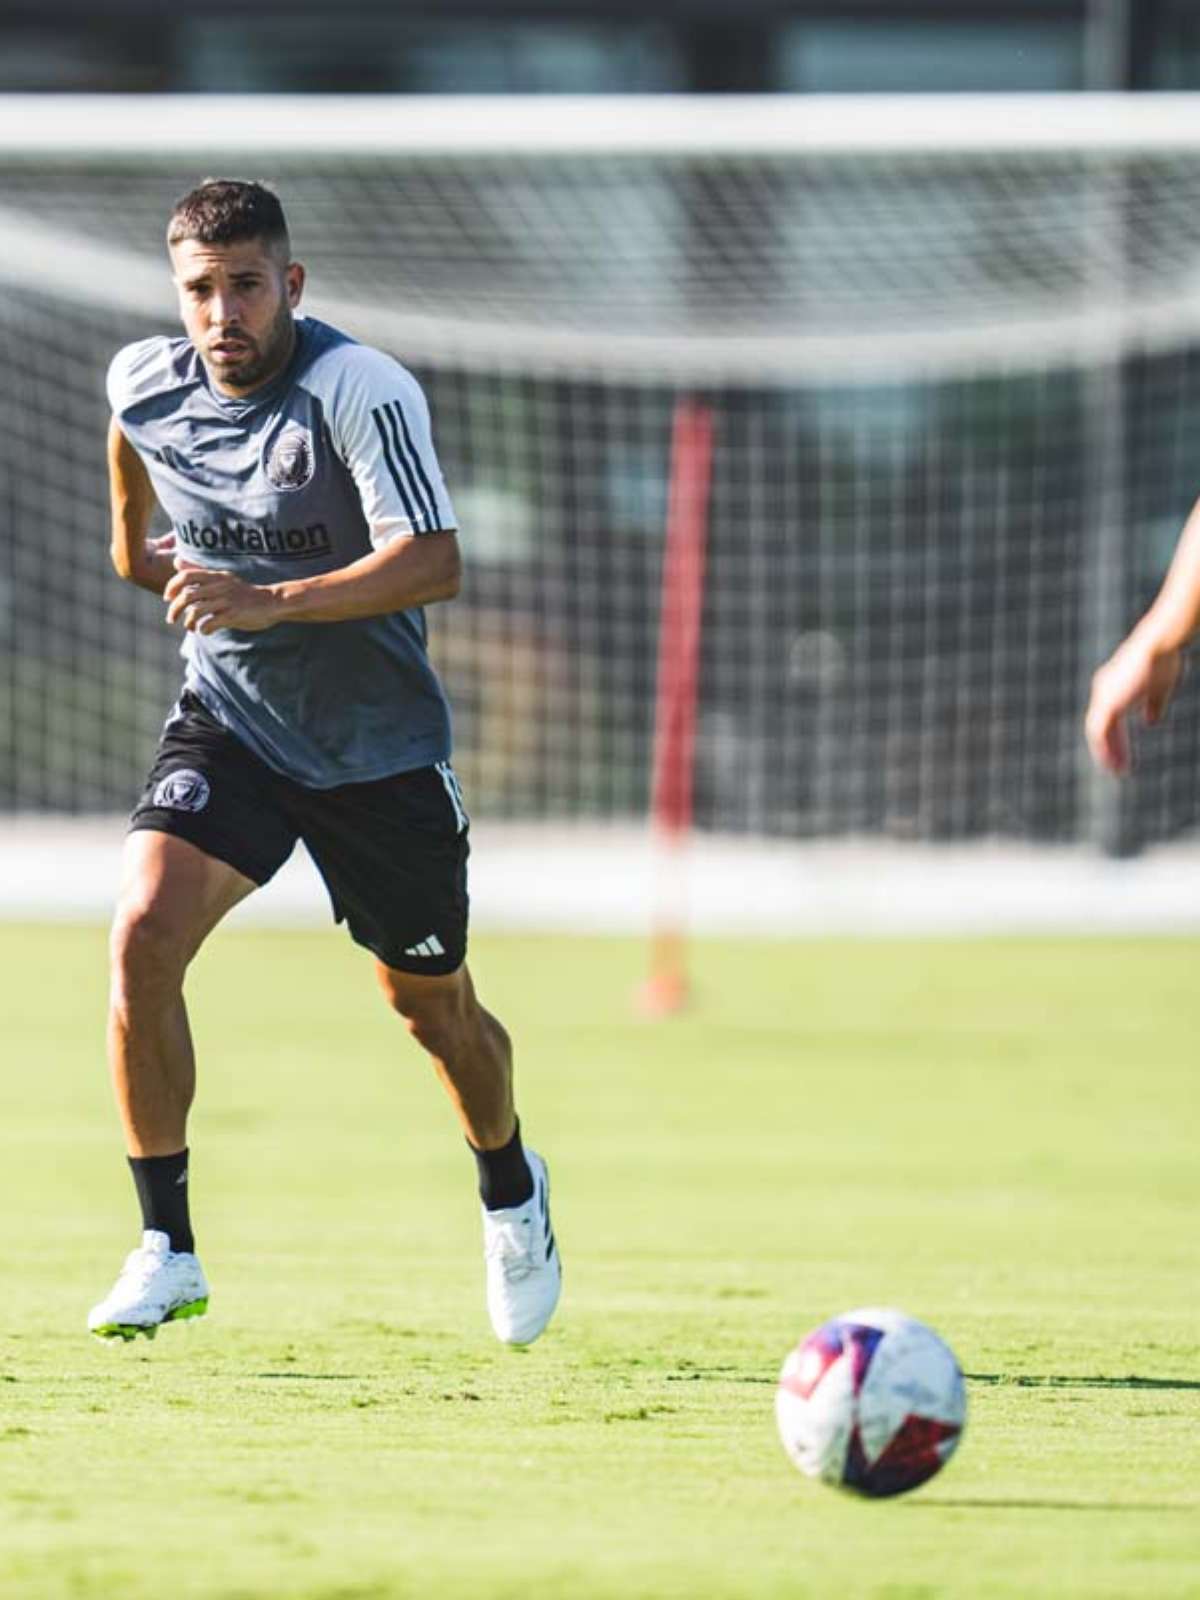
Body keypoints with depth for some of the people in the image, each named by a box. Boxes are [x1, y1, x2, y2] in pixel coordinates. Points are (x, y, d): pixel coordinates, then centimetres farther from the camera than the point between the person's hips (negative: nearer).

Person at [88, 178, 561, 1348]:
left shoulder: (363, 393, -23)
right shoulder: (144, 384, -7)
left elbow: (431, 562, -35)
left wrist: (271, 602, -44)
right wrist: (134, 537, 28)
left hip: (380, 745, -3)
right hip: (227, 722, 3)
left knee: (431, 1005, 11)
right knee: (142, 935, -22)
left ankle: (511, 1191, 44)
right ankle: (166, 1251, -13)